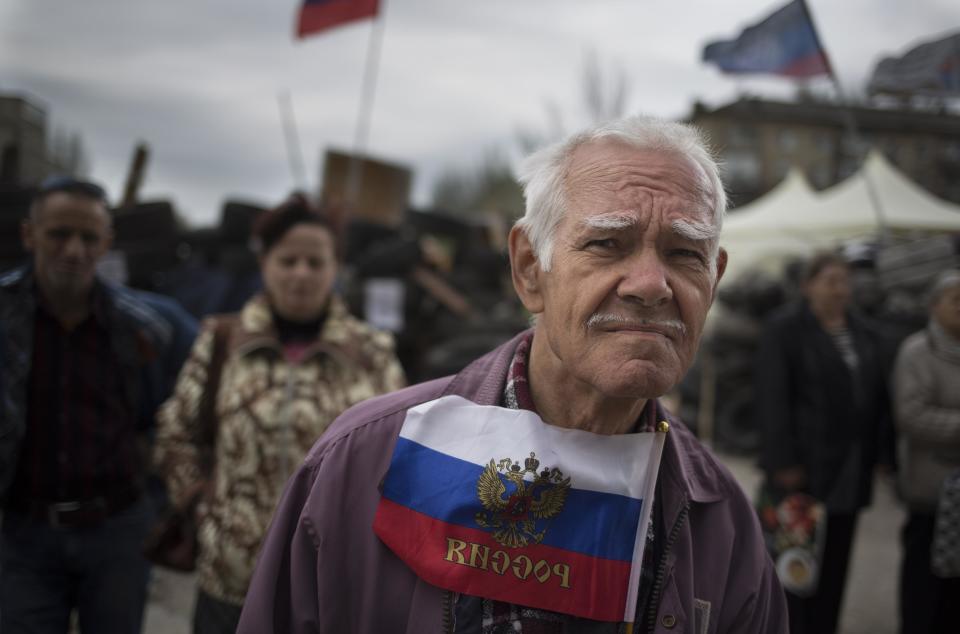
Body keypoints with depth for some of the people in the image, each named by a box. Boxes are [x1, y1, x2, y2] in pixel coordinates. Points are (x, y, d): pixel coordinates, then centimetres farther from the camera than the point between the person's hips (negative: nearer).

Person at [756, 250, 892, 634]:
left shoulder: (866, 336, 14)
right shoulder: (784, 329, -4)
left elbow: (879, 399, 13)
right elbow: (772, 398, -11)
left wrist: (873, 454, 4)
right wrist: (783, 461, -17)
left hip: (849, 472, 6)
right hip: (802, 470, -6)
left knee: (835, 564, 10)